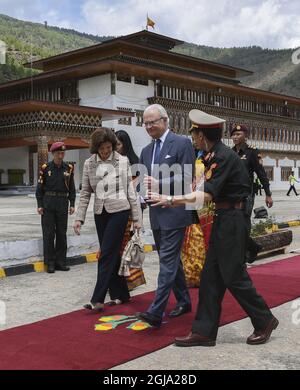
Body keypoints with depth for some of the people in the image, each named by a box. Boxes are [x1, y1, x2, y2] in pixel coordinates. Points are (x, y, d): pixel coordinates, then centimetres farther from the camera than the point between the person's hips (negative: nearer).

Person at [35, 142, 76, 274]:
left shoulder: (68, 168, 4)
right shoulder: (45, 168, -2)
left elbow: (72, 188, 8)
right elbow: (39, 187, 0)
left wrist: (72, 204, 3)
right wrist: (40, 205, -5)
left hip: (63, 204, 2)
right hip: (48, 204, -2)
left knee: (62, 233, 7)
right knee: (49, 234, 0)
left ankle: (60, 262, 16)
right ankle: (50, 263, 8)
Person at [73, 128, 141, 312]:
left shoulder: (123, 161, -3)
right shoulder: (89, 164, 4)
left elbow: (130, 190, 0)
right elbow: (85, 193, 8)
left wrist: (136, 218, -1)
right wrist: (79, 218, 1)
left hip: (119, 211, -4)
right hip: (100, 213, 4)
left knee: (107, 254, -9)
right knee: (111, 255, 9)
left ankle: (98, 299, -6)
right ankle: (122, 294, 21)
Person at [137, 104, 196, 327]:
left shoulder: (182, 143, -6)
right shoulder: (146, 151, 16)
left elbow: (187, 178, -13)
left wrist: (159, 184, -20)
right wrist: (144, 187, -2)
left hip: (175, 212, -8)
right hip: (157, 214, 8)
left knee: (168, 261, -10)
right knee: (171, 260, 15)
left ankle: (156, 312, -13)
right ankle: (184, 301, 28)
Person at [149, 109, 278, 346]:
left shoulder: (225, 156, -19)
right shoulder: (215, 156, 10)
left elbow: (207, 195, -22)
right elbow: (209, 190, 14)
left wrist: (170, 201, -21)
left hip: (233, 221, -10)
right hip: (222, 220, 10)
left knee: (234, 276, 1)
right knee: (211, 277, 9)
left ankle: (265, 321, 21)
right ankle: (204, 332, 16)